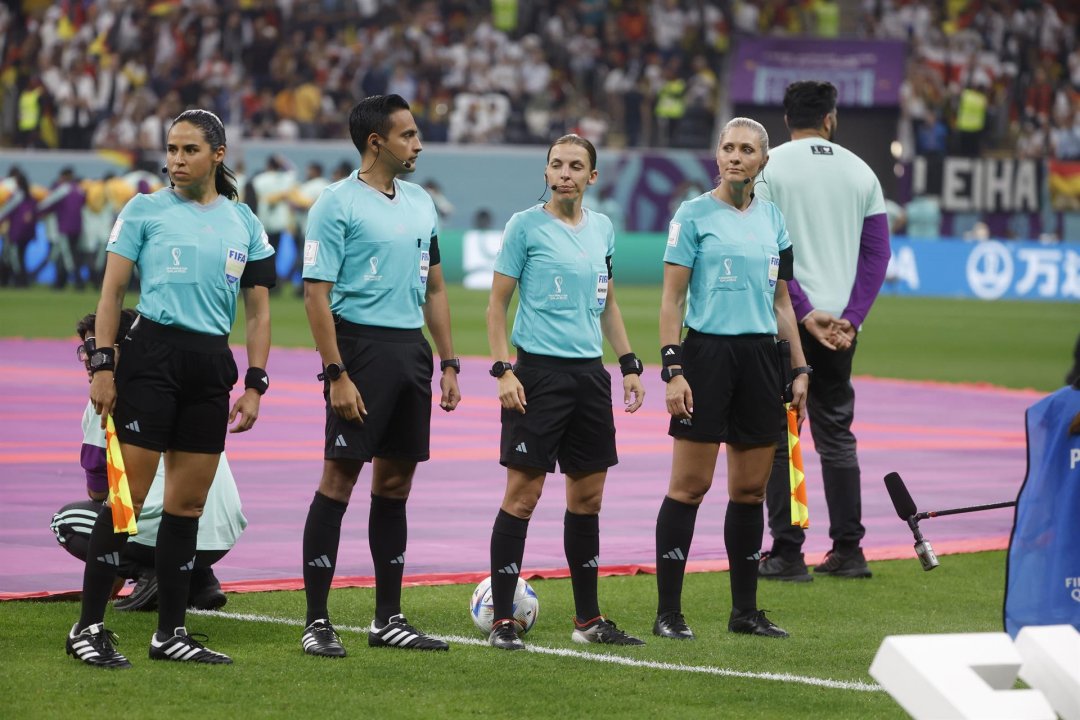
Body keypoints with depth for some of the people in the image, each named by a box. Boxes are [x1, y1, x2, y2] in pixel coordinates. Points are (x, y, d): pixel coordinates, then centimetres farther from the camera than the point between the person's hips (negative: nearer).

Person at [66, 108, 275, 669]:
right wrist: (102, 364, -8)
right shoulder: (145, 210, 3)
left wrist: (255, 385, 6)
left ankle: (170, 633, 14)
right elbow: (111, 291, 1)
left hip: (212, 365, 4)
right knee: (127, 498, -8)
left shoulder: (244, 222, 12)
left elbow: (258, 311, 14)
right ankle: (89, 627, -3)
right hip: (152, 354, -4)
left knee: (188, 505, 7)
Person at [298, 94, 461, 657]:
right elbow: (316, 294, -11)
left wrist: (448, 363, 15)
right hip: (361, 344, -7)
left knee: (395, 484, 10)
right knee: (339, 480, -7)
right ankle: (316, 622, -4)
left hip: (411, 351, 7)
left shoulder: (420, 203, 14)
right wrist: (336, 374, -17)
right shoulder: (338, 204, -8)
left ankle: (389, 619, 16)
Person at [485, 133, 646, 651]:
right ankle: (502, 620, -2)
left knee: (588, 495, 9)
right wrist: (503, 370, -12)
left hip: (589, 372, 6)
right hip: (539, 370, -6)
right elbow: (497, 302, -3)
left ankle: (588, 619, 18)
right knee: (523, 493, -7)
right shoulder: (526, 225, -4)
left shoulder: (602, 229, 12)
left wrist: (629, 363, 15)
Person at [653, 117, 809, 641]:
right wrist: (672, 368, -13)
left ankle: (745, 610, 15)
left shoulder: (773, 219, 12)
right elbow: (671, 298, -5)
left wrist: (799, 367, 12)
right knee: (690, 485, -6)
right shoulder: (694, 214, -3)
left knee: (751, 488, 7)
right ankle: (668, 612, -2)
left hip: (760, 356, 5)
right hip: (707, 351, -5)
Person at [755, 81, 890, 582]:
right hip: (840, 323, 4)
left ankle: (787, 554, -1)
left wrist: (803, 312, -12)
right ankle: (848, 551, 12)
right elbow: (877, 252, 3)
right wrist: (850, 317, -2)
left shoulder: (768, 168, -4)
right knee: (837, 436, 13)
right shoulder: (860, 171, 8)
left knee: (778, 437, 2)